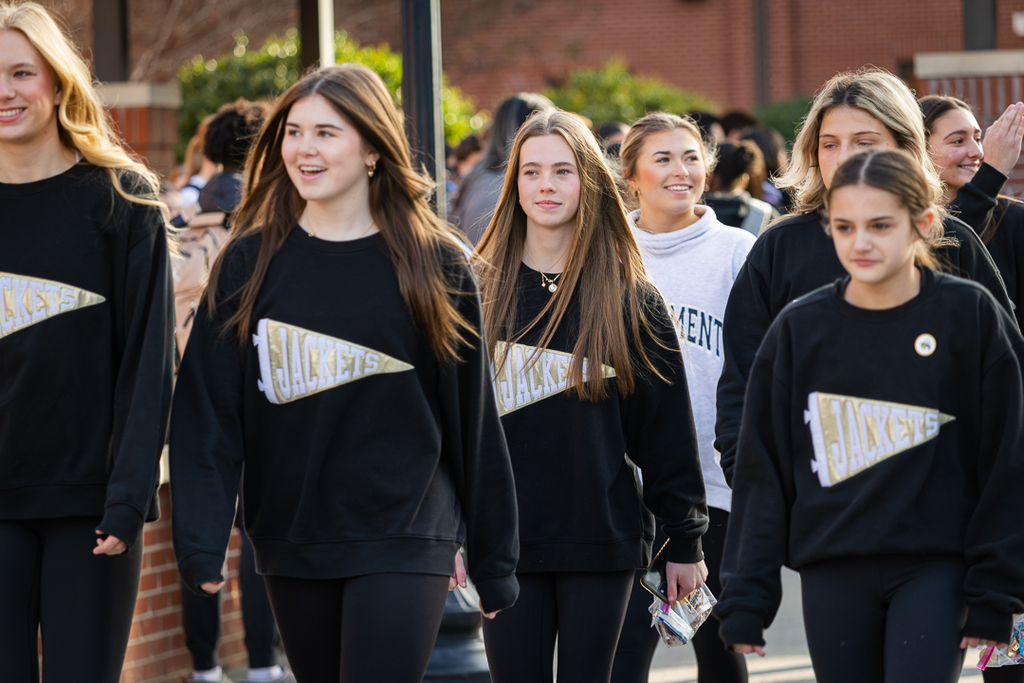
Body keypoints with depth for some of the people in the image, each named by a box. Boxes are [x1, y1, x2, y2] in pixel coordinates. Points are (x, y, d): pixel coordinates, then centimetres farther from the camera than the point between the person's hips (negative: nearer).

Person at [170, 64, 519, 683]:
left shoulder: (434, 265, 0)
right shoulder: (250, 263, 4)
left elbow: (474, 418, 3)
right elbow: (206, 413, 1)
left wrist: (494, 563, 3)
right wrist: (201, 543, -10)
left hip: (405, 540, -3)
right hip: (292, 544, 3)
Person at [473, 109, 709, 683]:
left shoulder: (632, 300, 2)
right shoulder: (482, 295, 4)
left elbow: (668, 429, 4)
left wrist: (686, 542, 3)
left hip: (602, 542, -1)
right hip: (504, 543, 1)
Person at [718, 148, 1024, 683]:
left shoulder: (970, 315, -3)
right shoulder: (799, 328, 3)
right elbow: (763, 472, 7)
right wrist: (745, 598, 3)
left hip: (934, 572, -3)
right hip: (832, 574, 3)